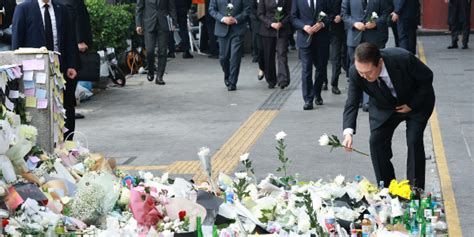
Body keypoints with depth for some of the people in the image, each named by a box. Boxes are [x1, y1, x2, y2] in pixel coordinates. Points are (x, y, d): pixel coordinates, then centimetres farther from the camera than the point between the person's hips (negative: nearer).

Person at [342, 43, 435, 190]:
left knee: (414, 141, -14)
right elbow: (352, 103, -25)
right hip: (384, 106, 3)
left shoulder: (403, 59, -37)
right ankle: (386, 189, 4)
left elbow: (427, 78, -20)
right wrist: (348, 132, -40)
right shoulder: (356, 73, -28)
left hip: (416, 101, -3)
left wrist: (412, 105, -19)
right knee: (376, 141, -9)